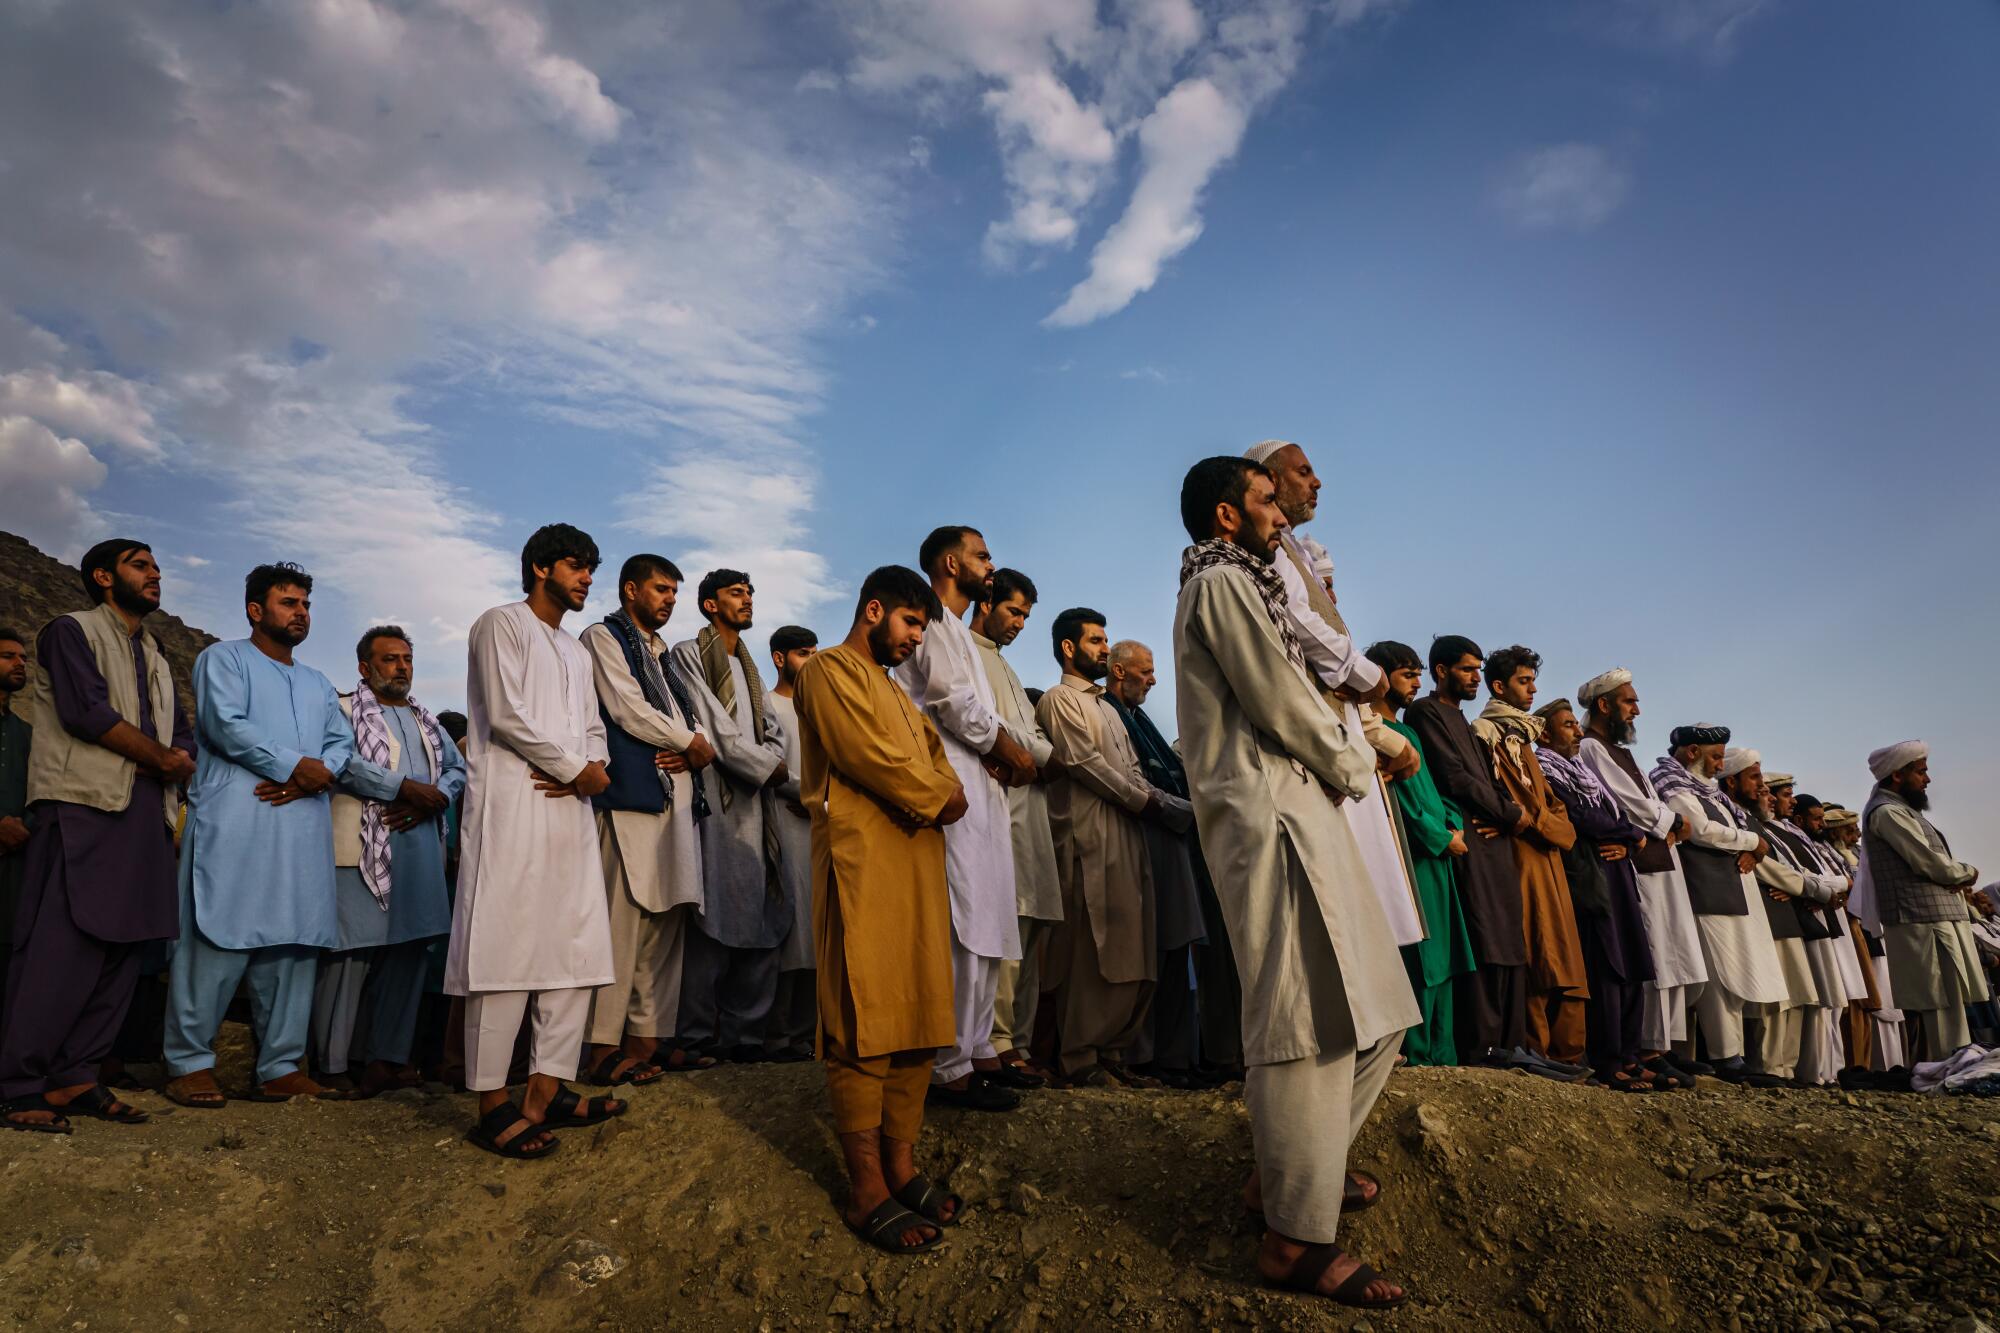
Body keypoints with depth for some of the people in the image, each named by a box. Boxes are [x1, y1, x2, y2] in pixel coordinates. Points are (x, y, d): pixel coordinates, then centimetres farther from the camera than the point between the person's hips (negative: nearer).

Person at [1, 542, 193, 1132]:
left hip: (145, 816, 7)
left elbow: (183, 738, 17)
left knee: (122, 950, 4)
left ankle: (75, 1077, 10)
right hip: (82, 810, -7)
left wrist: (178, 766, -5)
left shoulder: (154, 657, 24)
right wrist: (160, 757, -3)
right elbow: (86, 711, -12)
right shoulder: (69, 632, 4)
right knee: (61, 947, -11)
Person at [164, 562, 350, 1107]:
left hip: (304, 830, 6)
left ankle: (281, 1067, 7)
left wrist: (320, 773, -7)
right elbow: (226, 723, -9)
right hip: (234, 824, -6)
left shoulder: (318, 684, 26)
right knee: (218, 943, -6)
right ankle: (190, 1062, 5)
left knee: (294, 944, 3)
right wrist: (294, 765, -10)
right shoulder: (224, 658, 8)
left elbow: (343, 742, 14)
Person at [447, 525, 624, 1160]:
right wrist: (577, 770, -7)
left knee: (577, 953, 5)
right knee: (506, 953, -7)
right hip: (512, 810, -8)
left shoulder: (577, 652, 26)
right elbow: (506, 715, -11)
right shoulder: (501, 625, 1)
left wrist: (595, 767, -3)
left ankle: (546, 1094, 11)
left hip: (571, 811, 8)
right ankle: (493, 1107, 0)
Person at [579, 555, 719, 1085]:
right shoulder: (603, 638, 3)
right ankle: (603, 1048, -5)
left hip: (676, 800, 8)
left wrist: (694, 752, -2)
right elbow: (627, 710, -8)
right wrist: (691, 743, 1)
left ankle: (649, 1039, 11)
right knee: (623, 922, -10)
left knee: (666, 921, 6)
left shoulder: (662, 654, 26)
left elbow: (692, 720, 21)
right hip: (632, 797, -8)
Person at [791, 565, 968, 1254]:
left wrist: (944, 794, -5)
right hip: (863, 866, -9)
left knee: (917, 1018, 8)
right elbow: (874, 758, -15)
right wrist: (935, 799, -3)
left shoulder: (895, 690, 27)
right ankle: (868, 1191, 0)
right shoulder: (830, 670, -2)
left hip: (917, 868, 9)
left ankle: (902, 1166, 17)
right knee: (864, 1027, -6)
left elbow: (937, 760, 17)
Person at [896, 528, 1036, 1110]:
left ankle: (977, 1050, 21)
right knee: (963, 931, -10)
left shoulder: (955, 630, 25)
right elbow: (955, 700, -18)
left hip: (978, 789, 11)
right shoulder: (934, 622, -6)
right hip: (953, 792, -11)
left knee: (987, 930, 13)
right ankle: (951, 1068, -4)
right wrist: (1008, 749, -6)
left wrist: (995, 750, 1)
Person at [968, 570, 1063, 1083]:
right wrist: (1043, 755, -2)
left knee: (1033, 924, 6)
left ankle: (1016, 1039, 10)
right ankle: (1000, 1042, -12)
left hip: (1029, 804, 10)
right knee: (1008, 922, -14)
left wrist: (1046, 757, 4)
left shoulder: (1002, 665, 30)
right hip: (999, 800, -10)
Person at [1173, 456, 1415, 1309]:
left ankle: (1289, 1170, 26)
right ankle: (1295, 1237, -2)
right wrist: (1355, 764, 3)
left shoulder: (1231, 584, 25)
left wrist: (1347, 752, 11)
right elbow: (1285, 705, -12)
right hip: (1271, 815, -11)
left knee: (1366, 1005, 14)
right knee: (1309, 1015, -9)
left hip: (1292, 810, 11)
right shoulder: (1223, 582, -8)